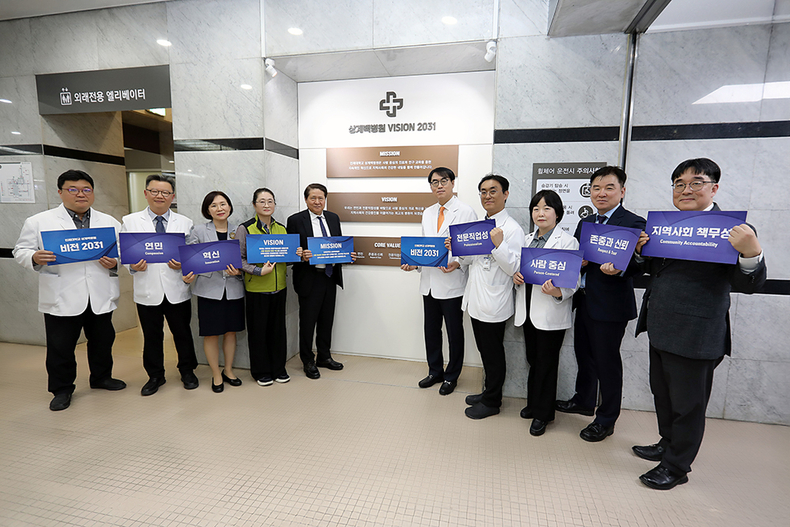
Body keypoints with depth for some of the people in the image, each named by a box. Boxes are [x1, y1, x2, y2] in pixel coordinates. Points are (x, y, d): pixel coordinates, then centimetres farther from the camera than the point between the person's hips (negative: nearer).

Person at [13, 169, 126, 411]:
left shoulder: (110, 222, 9)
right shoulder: (38, 222, 3)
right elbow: (21, 251, 4)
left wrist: (115, 263, -12)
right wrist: (35, 258, -18)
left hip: (100, 297, 2)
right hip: (61, 298, -2)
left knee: (102, 340, 15)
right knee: (60, 346, 7)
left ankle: (101, 377, 35)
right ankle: (61, 389, 24)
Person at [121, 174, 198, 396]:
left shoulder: (185, 223, 6)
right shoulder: (130, 221, 5)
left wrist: (184, 264, -16)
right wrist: (133, 266, -15)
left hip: (177, 291, 0)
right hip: (147, 291, 0)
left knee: (182, 333, 11)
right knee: (152, 336, 13)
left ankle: (187, 371, 30)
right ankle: (155, 376, 32)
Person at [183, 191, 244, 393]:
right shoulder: (198, 231, 0)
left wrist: (238, 271, -12)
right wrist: (188, 276, -19)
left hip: (233, 288, 2)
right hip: (209, 288, -2)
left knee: (231, 331, 12)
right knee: (211, 334, 6)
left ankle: (228, 370, 31)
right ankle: (216, 374, 24)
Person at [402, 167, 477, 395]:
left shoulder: (465, 212, -7)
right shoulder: (428, 213, 13)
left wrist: (457, 263, -26)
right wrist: (413, 263, 1)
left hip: (452, 282, -6)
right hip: (429, 281, 6)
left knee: (454, 332, 9)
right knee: (431, 330, 16)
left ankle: (451, 376, 28)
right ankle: (435, 372, 35)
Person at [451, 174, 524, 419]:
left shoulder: (512, 228, -13)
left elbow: (513, 268, -19)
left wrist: (499, 245, -31)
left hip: (494, 304, -8)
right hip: (476, 300, 8)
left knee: (493, 353, 8)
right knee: (485, 351, 21)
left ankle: (492, 402, 26)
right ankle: (489, 392, 39)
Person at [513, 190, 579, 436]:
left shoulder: (568, 241, -7)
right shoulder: (527, 239, 12)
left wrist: (557, 292, -31)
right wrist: (515, 276, -7)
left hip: (551, 313, -5)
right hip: (528, 310, 5)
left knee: (547, 363, 7)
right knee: (533, 359, 17)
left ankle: (543, 413, 25)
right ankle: (533, 404, 36)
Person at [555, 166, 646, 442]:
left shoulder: (633, 223, -10)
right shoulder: (585, 223, 14)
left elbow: (640, 263, -18)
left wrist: (620, 268, -37)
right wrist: (578, 261, -7)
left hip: (610, 305, -7)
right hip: (584, 301, 7)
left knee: (607, 361, 5)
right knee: (583, 354, 21)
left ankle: (606, 420, 24)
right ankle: (584, 401, 42)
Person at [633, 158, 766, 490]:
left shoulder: (730, 229, -12)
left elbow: (748, 284, -17)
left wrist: (751, 252, -36)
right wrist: (643, 250, 1)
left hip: (695, 336, -7)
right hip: (661, 329, 7)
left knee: (687, 405, 11)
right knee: (662, 394, 24)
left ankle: (676, 467, 30)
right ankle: (667, 444, 46)